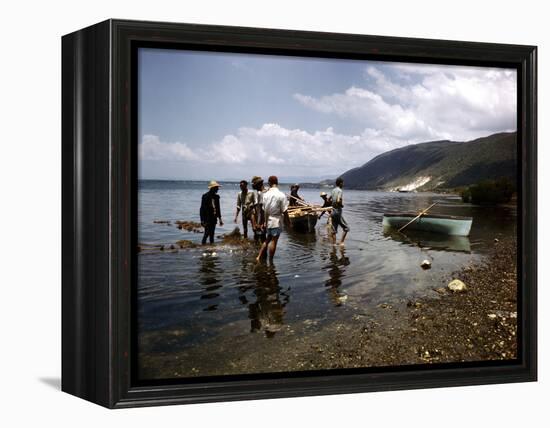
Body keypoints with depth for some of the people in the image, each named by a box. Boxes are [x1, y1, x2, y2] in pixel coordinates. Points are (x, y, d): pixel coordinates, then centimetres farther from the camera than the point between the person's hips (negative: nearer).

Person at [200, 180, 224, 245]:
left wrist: (220, 218, 15)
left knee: (212, 233, 9)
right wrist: (202, 220, -15)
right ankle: (203, 244, -4)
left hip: (214, 218, 7)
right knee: (207, 233, -11)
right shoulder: (205, 196, -9)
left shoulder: (216, 197, 11)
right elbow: (202, 209, -11)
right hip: (207, 218, -7)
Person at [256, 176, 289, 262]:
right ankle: (270, 261, 8)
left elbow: (265, 210, -1)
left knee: (267, 240, 18)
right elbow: (284, 211, -12)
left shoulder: (266, 194, -1)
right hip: (277, 221, -4)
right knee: (273, 241, 2)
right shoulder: (281, 195, -12)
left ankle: (259, 257, 16)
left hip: (268, 221, 4)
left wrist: (265, 222, 5)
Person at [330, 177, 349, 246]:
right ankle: (341, 242, -4)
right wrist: (342, 205, -10)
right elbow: (338, 201, -28)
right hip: (338, 212, -8)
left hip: (333, 212, 8)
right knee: (346, 228, 0)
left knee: (334, 230, 9)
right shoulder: (340, 191, -15)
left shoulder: (333, 190, 11)